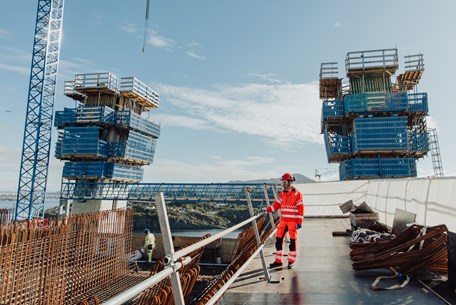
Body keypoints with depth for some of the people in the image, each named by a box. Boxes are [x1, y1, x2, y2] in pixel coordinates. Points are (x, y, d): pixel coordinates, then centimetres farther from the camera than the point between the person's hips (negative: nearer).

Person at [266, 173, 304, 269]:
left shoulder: (297, 194, -8)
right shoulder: (282, 194, 9)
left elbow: (300, 209, -9)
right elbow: (276, 205, 6)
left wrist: (299, 222, -12)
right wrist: (268, 209, -11)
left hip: (293, 221, -5)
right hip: (283, 221, 5)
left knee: (292, 241, 4)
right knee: (278, 239, 4)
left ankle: (291, 261, 18)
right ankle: (278, 261, 15)